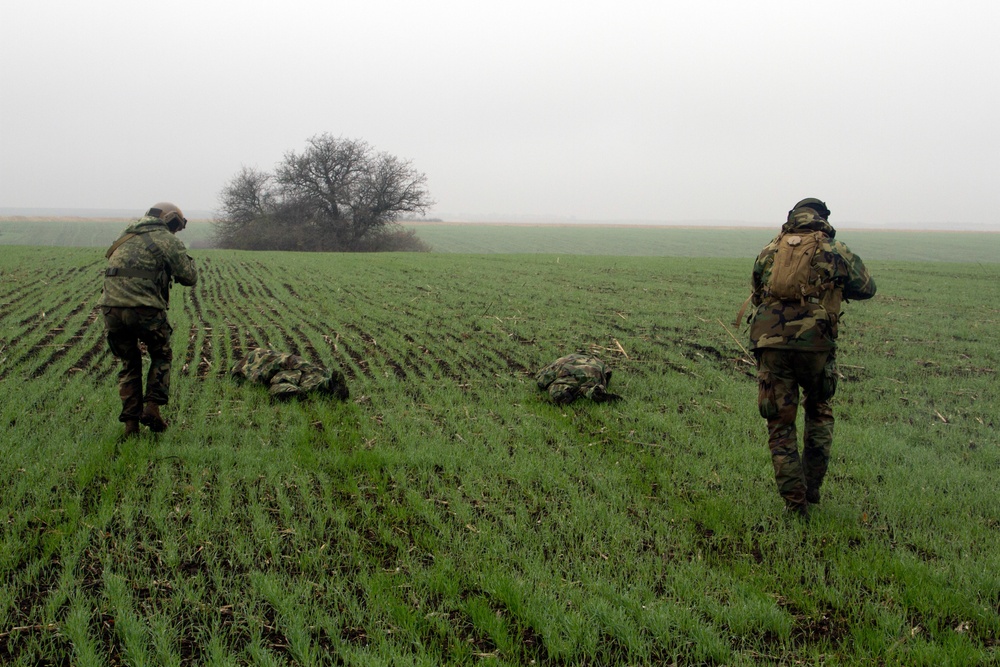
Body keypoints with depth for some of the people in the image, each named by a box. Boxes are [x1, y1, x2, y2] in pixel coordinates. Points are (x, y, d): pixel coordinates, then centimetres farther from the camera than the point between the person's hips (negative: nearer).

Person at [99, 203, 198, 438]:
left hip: (111, 306, 5)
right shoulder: (168, 240, 6)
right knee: (161, 356, 19)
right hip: (143, 309, -5)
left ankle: (130, 422, 14)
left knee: (129, 363, 19)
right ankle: (152, 407, 6)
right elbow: (189, 277, 4)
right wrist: (186, 259, 24)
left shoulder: (126, 237, 25)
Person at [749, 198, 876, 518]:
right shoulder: (835, 251, 6)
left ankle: (795, 500, 5)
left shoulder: (769, 251, 13)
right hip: (815, 344, -1)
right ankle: (812, 486, 23)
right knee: (819, 411, 23)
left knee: (780, 423, 9)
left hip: (770, 343, 1)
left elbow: (756, 296, 19)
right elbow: (866, 287, 15)